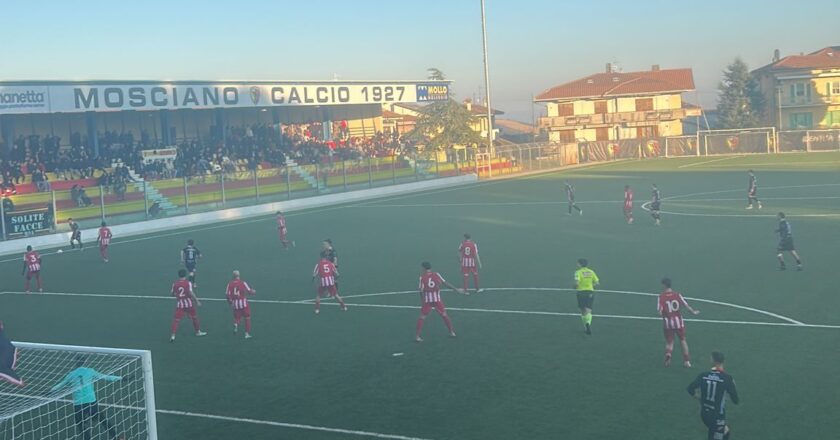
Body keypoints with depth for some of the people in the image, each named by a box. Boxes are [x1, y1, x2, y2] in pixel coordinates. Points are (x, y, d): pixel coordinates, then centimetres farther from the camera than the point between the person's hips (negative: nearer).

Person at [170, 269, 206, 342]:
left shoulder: (175, 284, -1)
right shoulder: (188, 283, -9)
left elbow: (173, 294, 7)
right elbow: (191, 293, -17)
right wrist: (197, 301, -14)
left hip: (179, 304, 1)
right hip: (188, 302, -1)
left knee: (176, 320, 0)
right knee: (194, 317, 19)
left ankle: (173, 335, -13)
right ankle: (198, 332, 33)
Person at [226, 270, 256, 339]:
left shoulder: (230, 284, -1)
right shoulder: (243, 283, -7)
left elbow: (228, 295, -2)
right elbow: (249, 291, -5)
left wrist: (230, 303, 14)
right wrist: (254, 292, 18)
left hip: (235, 303, 2)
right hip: (243, 302, -2)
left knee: (237, 317, 20)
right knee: (247, 318, 12)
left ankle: (236, 324, -13)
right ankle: (247, 333, 10)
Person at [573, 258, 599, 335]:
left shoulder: (578, 272, -8)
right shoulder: (591, 272, 6)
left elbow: (576, 283, -20)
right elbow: (597, 282, 3)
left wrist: (575, 287, 1)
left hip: (581, 292, -3)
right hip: (590, 292, 3)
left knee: (583, 311, 13)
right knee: (588, 311, -1)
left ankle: (586, 326, 19)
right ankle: (588, 323, -27)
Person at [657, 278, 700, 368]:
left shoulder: (661, 296, -11)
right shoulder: (677, 294, -4)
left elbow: (659, 311, -15)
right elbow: (686, 305, 2)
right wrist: (693, 312, 19)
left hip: (668, 323, -2)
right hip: (678, 321, 2)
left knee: (669, 342, 12)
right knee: (683, 340, 19)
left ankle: (668, 353, -21)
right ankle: (687, 361, 18)